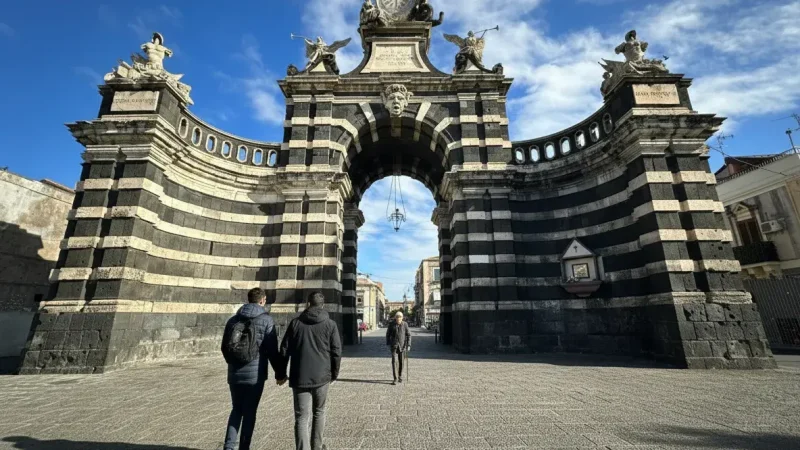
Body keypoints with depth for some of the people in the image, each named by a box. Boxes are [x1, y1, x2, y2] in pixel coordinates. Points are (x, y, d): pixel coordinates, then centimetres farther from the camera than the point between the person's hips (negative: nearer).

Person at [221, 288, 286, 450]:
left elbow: (225, 347, 12)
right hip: (255, 374, -4)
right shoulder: (266, 320, -10)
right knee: (249, 412, 9)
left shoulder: (233, 319, 5)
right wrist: (280, 372, -1)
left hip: (234, 373, 4)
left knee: (236, 409, 19)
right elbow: (272, 351, -11)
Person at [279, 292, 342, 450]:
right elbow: (336, 352, -2)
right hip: (321, 376, 1)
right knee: (319, 412, 21)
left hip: (299, 378, 0)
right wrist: (334, 374, 11)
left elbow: (284, 350, 3)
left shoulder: (295, 323, 1)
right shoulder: (330, 324, -2)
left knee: (302, 418, 4)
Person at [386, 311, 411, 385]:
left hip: (402, 346, 1)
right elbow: (388, 334, 6)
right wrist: (388, 344, 1)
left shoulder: (405, 324, -4)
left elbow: (408, 335, -2)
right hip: (394, 346, 0)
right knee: (394, 361, -10)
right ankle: (395, 379, -6)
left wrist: (408, 345, -8)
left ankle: (400, 377, 29)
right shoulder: (391, 324, -3)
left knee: (401, 362, 9)